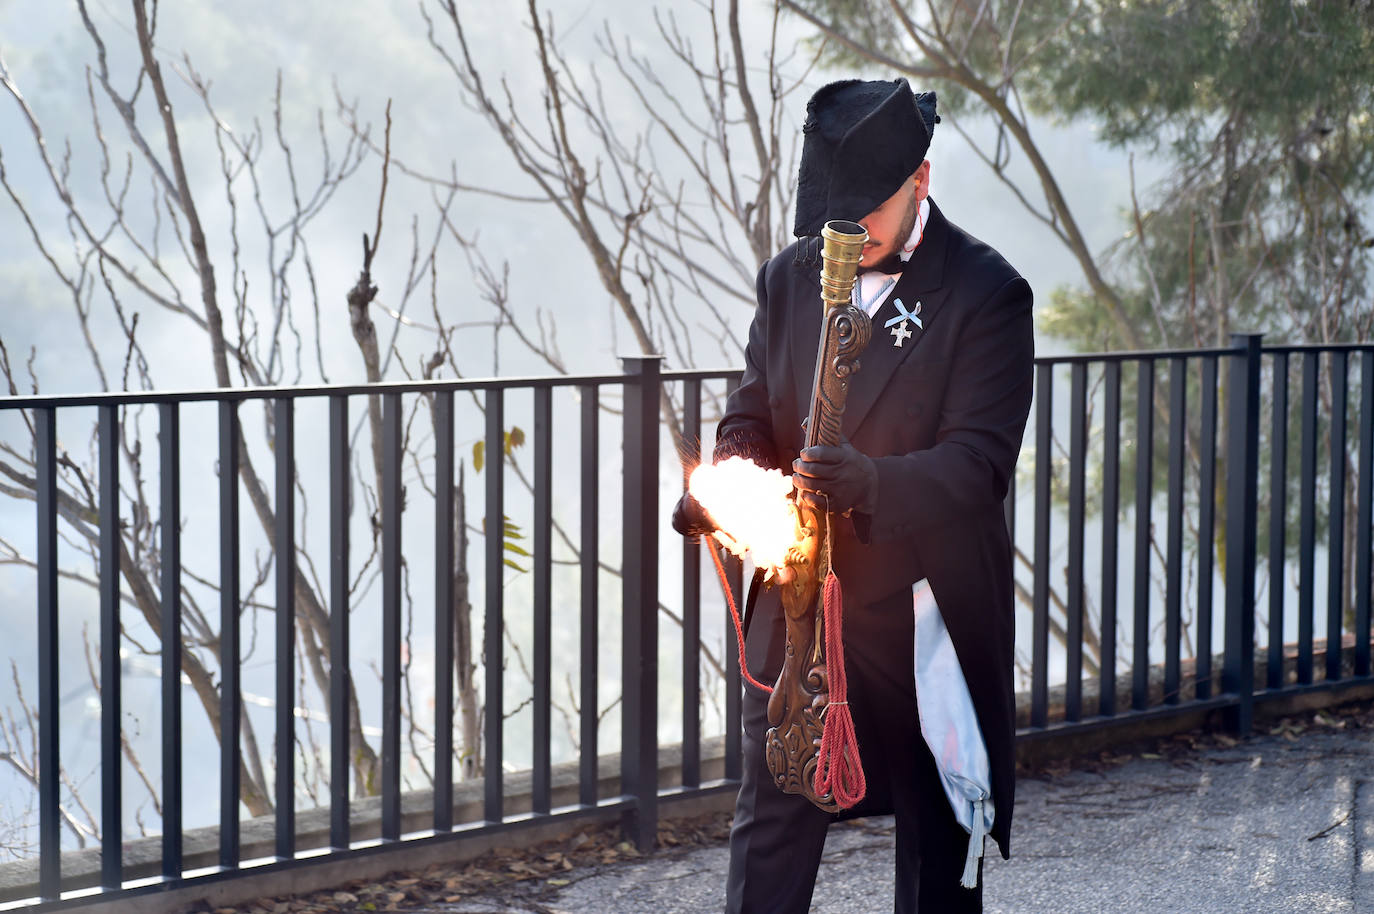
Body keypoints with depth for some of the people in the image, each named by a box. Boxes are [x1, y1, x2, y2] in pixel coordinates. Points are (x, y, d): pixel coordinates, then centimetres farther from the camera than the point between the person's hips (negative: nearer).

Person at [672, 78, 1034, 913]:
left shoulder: (987, 292, -10)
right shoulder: (790, 279, 6)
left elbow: (978, 460, -17)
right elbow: (754, 414, 10)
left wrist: (871, 483, -36)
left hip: (927, 614, -3)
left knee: (939, 833, 10)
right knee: (770, 826, 3)